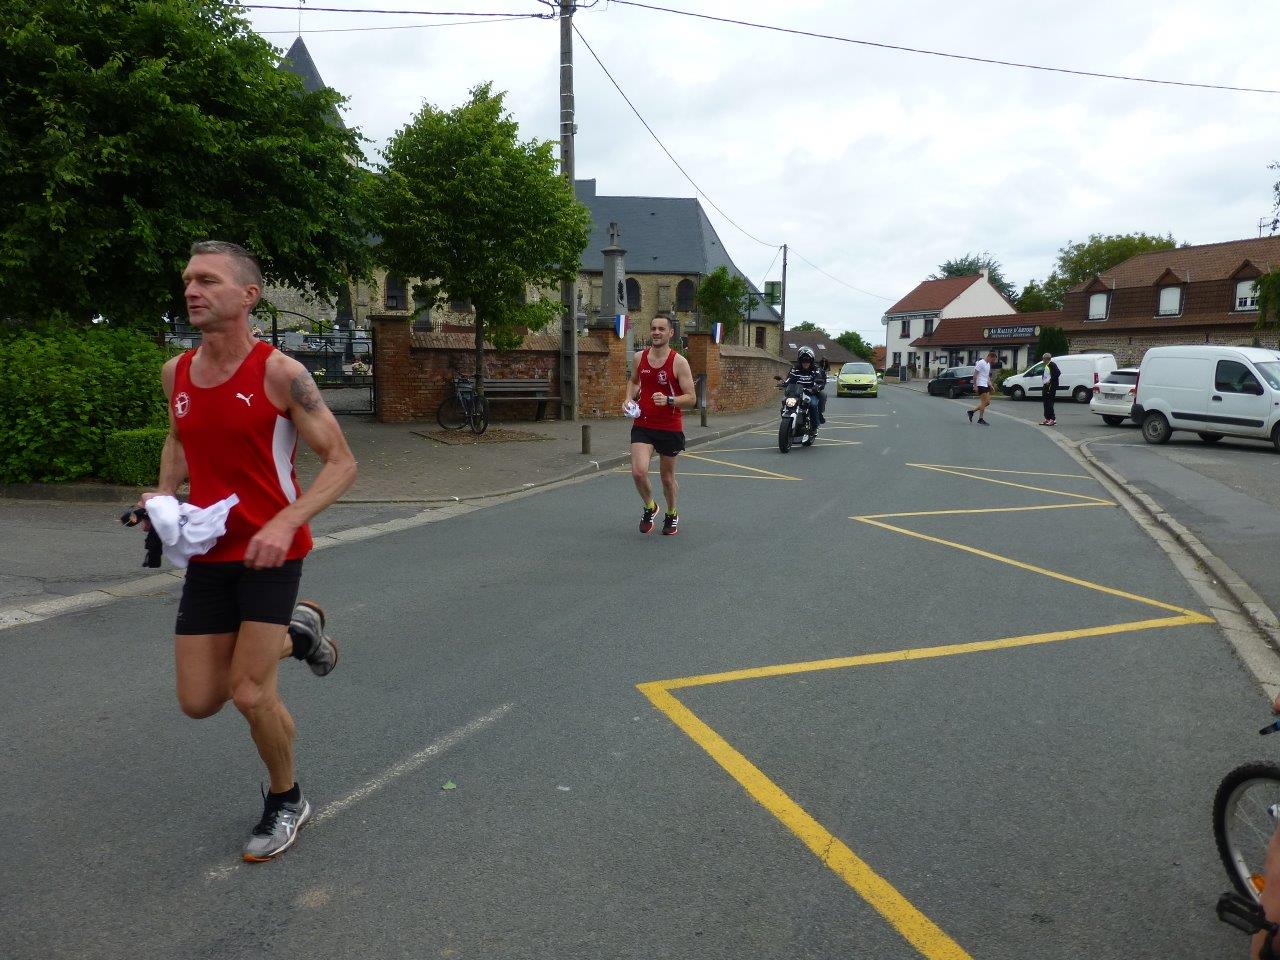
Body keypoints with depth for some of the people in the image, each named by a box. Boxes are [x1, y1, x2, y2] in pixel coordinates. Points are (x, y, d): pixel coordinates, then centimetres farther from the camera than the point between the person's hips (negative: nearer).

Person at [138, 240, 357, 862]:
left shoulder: (280, 372, -15)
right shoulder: (176, 373, 3)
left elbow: (341, 462, -15)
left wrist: (286, 522, -29)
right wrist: (164, 494, 4)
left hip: (270, 550, -6)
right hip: (208, 552, 6)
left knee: (249, 694, -8)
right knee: (198, 702, 8)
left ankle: (286, 802, 21)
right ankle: (296, 633, 35)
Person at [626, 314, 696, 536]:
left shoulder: (679, 362, -10)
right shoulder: (640, 358, 2)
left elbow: (691, 398, -11)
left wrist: (668, 400, -27)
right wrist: (629, 399, 4)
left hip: (670, 428, -2)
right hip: (642, 425, 2)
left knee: (667, 477, 12)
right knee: (639, 471, -16)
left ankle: (671, 515, 38)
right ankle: (650, 507, 14)